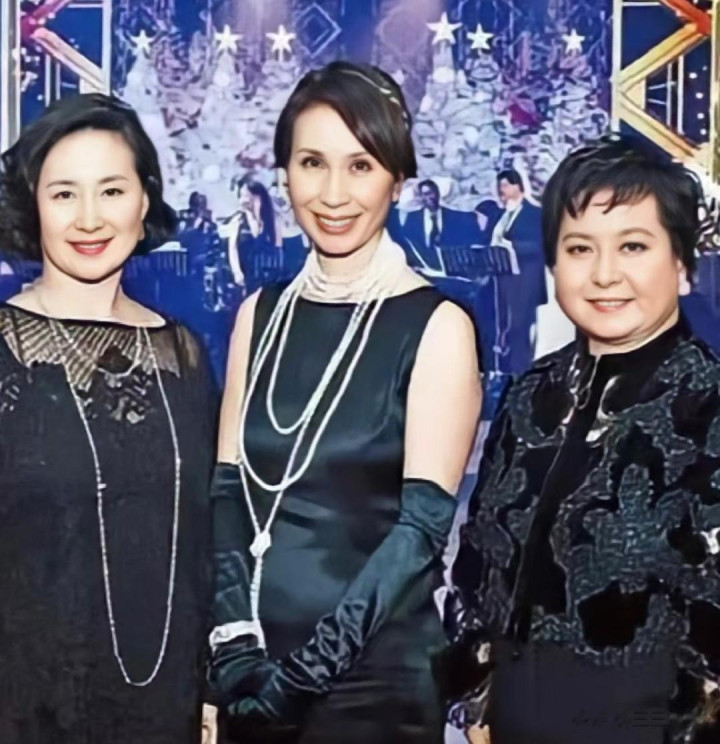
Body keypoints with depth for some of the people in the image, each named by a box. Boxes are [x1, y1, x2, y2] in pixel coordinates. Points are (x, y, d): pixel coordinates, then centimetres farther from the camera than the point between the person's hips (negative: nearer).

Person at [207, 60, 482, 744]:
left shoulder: (436, 325, -9)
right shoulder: (262, 312, 4)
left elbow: (423, 523, -13)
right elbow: (227, 492, 3)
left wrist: (312, 663, -17)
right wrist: (233, 637, -9)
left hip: (375, 670, -4)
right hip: (257, 662, 4)